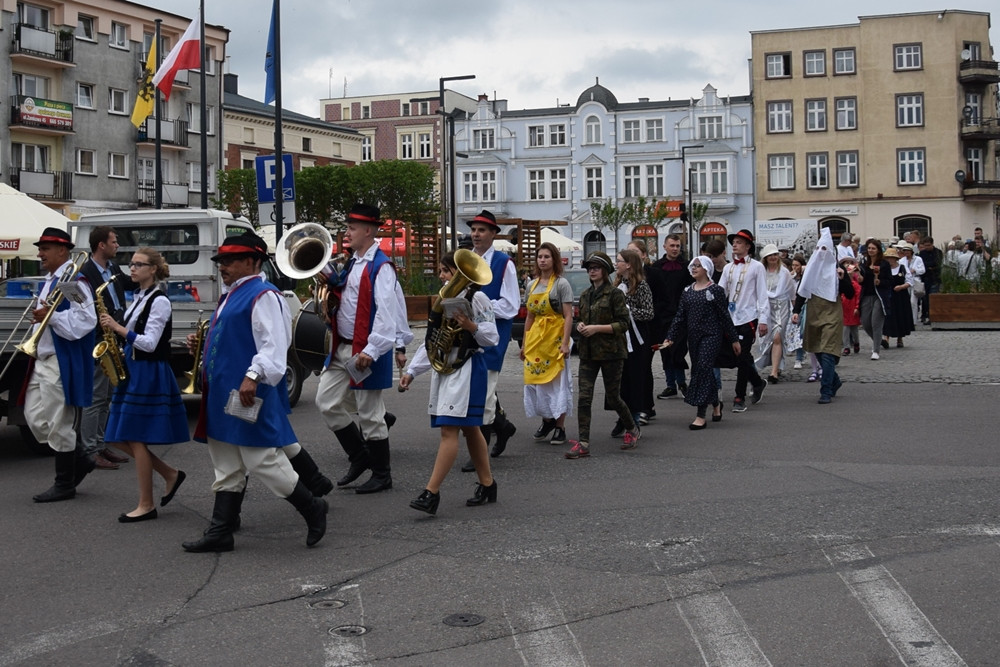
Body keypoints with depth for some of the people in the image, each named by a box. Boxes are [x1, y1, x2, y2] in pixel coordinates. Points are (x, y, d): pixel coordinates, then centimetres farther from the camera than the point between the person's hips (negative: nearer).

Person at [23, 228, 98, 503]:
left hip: (62, 364, -10)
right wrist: (40, 318, 13)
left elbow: (86, 320, -24)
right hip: (42, 361, 10)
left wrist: (51, 317, -28)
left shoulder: (73, 281, -14)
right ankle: (80, 460, 24)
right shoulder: (48, 281, 17)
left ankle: (65, 485, 9)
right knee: (35, 418, 11)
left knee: (59, 425, -3)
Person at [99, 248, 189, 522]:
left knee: (136, 438, -7)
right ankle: (171, 474, 20)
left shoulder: (159, 301, -12)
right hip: (132, 370, 9)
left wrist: (118, 328, -19)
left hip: (149, 373, -9)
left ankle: (146, 505, 2)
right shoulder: (138, 298, 15)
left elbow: (149, 343, -19)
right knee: (120, 438, 7)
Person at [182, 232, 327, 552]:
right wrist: (201, 345, 15)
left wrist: (253, 375, -32)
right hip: (223, 395, 10)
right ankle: (220, 532, 16)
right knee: (226, 469, 12)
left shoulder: (263, 296, -12)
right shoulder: (232, 296, 19)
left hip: (248, 396, -10)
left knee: (263, 462, -7)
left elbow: (273, 345, -22)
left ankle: (313, 509, 9)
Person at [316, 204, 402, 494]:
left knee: (370, 415, 1)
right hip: (342, 348, 9)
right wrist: (328, 279, 5)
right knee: (327, 403, 9)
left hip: (366, 352, -9)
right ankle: (360, 456, 24)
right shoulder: (352, 263, 13)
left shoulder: (381, 267, -15)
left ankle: (382, 475, 16)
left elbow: (386, 312, -23)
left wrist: (371, 350, -28)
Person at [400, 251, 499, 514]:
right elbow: (431, 342, 18)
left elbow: (492, 338, -8)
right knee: (469, 429, 12)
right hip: (444, 367, 8)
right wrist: (411, 371, 10)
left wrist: (471, 327, -27)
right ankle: (487, 485, 21)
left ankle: (431, 492, -17)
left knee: (449, 429, -13)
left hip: (467, 368, -8)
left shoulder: (476, 298, -5)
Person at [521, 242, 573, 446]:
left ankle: (560, 427, 4)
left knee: (556, 382, -3)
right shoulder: (532, 285, 12)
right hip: (535, 338, 6)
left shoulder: (561, 284, -5)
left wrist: (565, 343, -17)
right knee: (536, 380, 7)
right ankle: (546, 421, 22)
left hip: (555, 337, -6)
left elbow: (568, 316, -9)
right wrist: (525, 344, 14)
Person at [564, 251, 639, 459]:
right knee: (584, 397, -6)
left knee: (613, 397, 4)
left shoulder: (615, 294, -7)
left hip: (611, 352, -5)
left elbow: (623, 323, -11)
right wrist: (580, 326, 3)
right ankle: (583, 444, -7)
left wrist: (597, 328, -18)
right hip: (588, 352, 5)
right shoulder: (585, 295, 13)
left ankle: (632, 429, 30)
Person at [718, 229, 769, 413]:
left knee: (742, 357, -7)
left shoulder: (756, 267, -1)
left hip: (748, 318, -5)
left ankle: (740, 398, -1)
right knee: (740, 357, 9)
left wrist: (763, 320, -9)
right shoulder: (728, 268, 12)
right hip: (731, 318, 5)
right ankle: (758, 383, 32)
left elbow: (762, 295, -3)